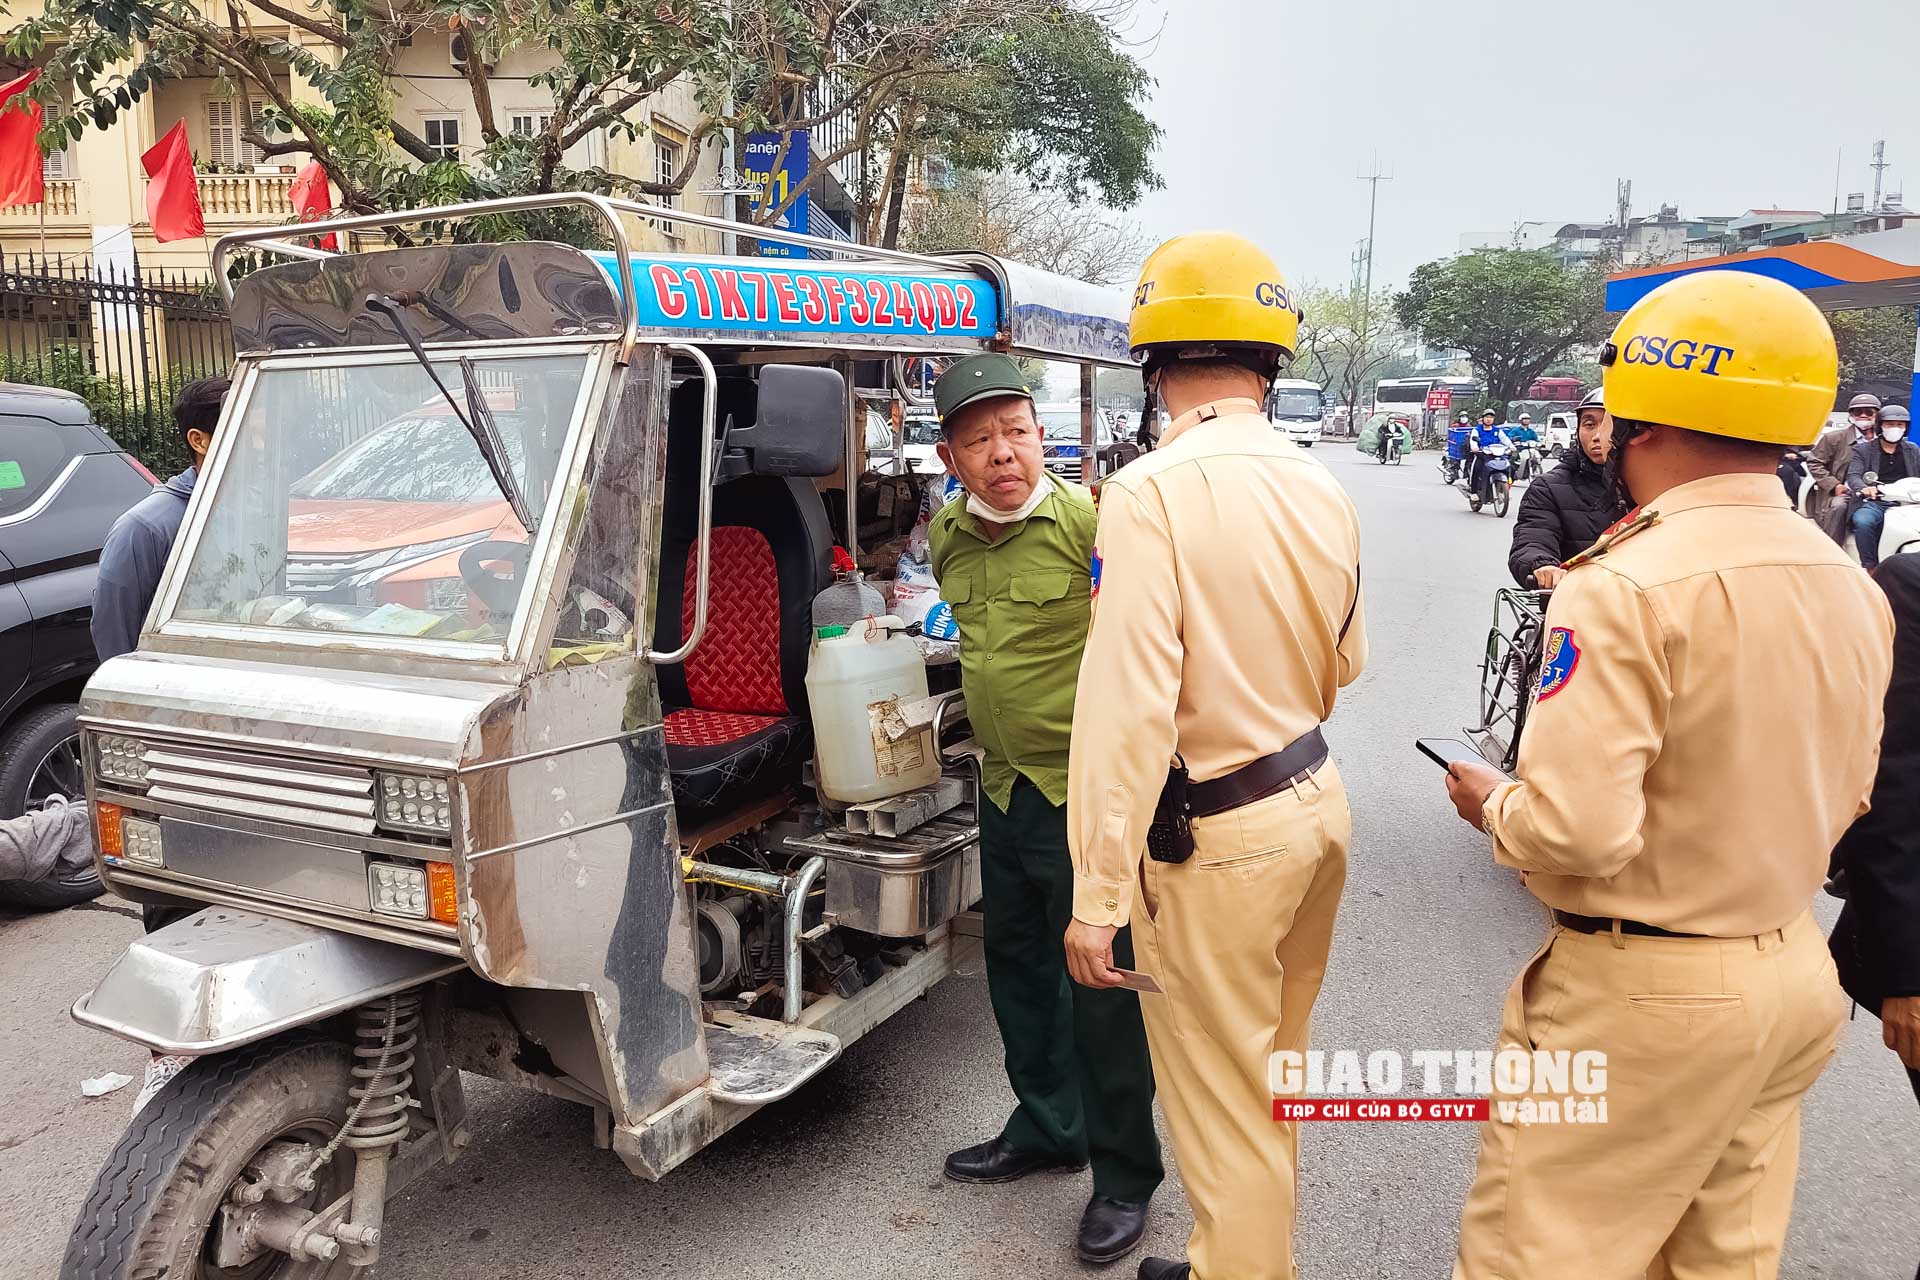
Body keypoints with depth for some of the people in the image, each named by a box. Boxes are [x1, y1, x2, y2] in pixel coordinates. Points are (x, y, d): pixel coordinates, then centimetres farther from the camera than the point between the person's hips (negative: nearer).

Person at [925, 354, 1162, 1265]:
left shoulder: (1092, 520, -17)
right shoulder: (947, 534, 5)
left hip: (1087, 796, -7)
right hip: (1003, 790, 7)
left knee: (1102, 991, 3)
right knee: (1017, 970, 20)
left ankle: (1125, 1176, 22)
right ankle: (1046, 1128, 41)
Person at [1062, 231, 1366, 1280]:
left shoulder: (1152, 493, -20)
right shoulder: (1320, 487, 2)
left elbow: (1127, 703, -25)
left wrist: (1098, 896, -20)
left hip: (1218, 840, -8)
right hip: (1319, 800, 8)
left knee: (1225, 1107, 10)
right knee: (1271, 1078, 24)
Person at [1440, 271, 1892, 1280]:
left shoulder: (1627, 590, -23)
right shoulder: (1854, 586, 2)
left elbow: (1576, 829, -27)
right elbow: (1839, 801, 11)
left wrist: (1493, 803, -8)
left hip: (1643, 995, -8)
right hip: (1795, 972, 8)